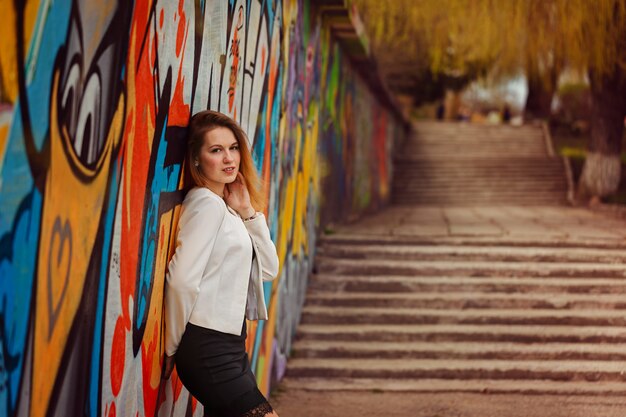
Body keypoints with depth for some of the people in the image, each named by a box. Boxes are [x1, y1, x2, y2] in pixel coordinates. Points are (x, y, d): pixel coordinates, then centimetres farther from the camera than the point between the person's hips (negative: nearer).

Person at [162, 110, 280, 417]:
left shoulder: (226, 207, 15)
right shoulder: (206, 203, -12)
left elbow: (269, 270, 12)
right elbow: (182, 279, -21)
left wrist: (248, 212, 2)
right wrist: (172, 348, -12)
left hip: (229, 347, 9)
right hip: (208, 348, -9)